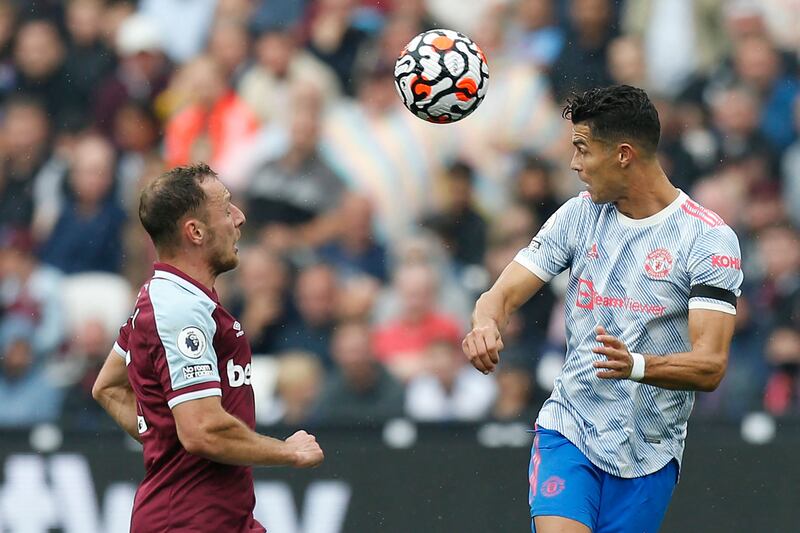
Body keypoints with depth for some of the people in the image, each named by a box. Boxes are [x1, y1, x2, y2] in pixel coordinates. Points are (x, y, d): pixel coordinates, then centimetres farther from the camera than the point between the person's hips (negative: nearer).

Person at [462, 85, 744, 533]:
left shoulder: (710, 239, -9)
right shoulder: (579, 215, 5)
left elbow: (710, 366, -17)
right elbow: (503, 294, 2)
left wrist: (637, 365, -36)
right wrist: (486, 324, -22)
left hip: (650, 454, -2)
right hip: (568, 429, 2)